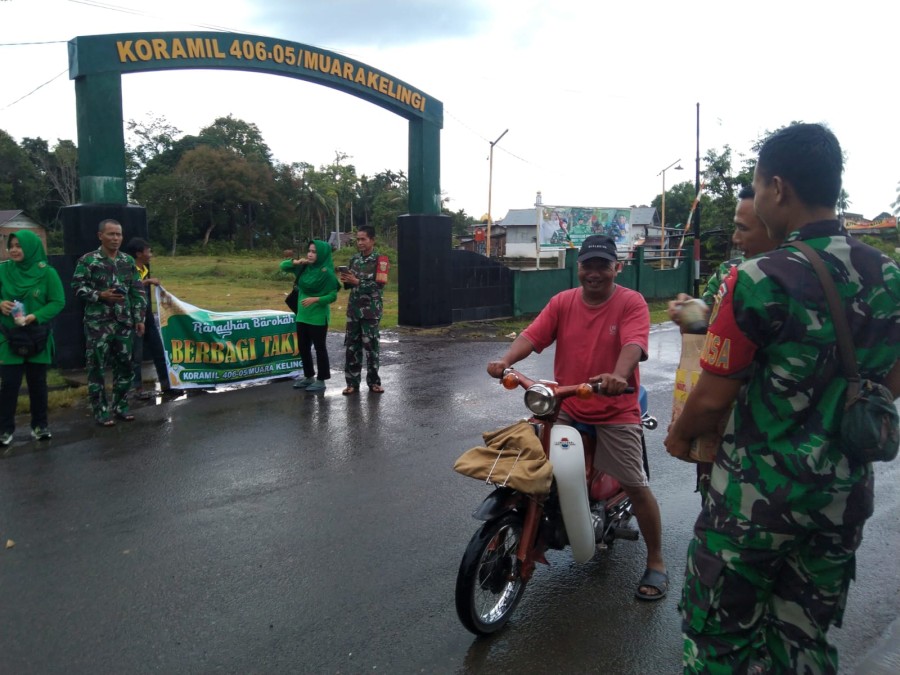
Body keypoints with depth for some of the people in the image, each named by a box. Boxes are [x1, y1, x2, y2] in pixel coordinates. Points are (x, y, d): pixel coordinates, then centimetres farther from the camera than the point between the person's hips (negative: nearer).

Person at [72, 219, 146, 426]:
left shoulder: (128, 261, 10)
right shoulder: (88, 260, -4)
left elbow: (137, 292, 12)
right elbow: (77, 287, -5)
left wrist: (139, 318, 7)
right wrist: (100, 295, -18)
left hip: (124, 323, 5)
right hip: (98, 323, -4)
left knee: (124, 366, 10)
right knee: (97, 367, 0)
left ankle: (120, 406, 23)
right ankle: (100, 410, 10)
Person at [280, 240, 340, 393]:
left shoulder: (327, 273, -13)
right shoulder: (304, 267, 5)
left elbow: (333, 295, -13)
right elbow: (282, 266, 13)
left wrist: (316, 299, -25)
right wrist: (295, 262, -6)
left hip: (318, 316, -7)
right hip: (302, 315, 7)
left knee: (319, 347, 2)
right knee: (303, 347, 13)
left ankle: (321, 380, 11)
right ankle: (309, 377, 27)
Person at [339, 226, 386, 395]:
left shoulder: (379, 260, -7)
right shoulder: (354, 259, 9)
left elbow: (380, 285, -16)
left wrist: (358, 282, -21)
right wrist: (346, 281, -6)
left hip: (371, 309, -5)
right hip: (353, 308, 5)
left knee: (371, 346, 1)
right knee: (352, 346, 6)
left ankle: (373, 382, 15)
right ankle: (352, 382, 14)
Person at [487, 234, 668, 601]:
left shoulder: (631, 302, -9)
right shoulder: (562, 302, 2)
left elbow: (634, 344, -26)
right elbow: (532, 335, -9)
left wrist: (618, 375, -47)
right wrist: (505, 361, -28)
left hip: (616, 413, -3)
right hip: (564, 409, 4)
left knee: (636, 486, 3)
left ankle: (656, 562, 21)